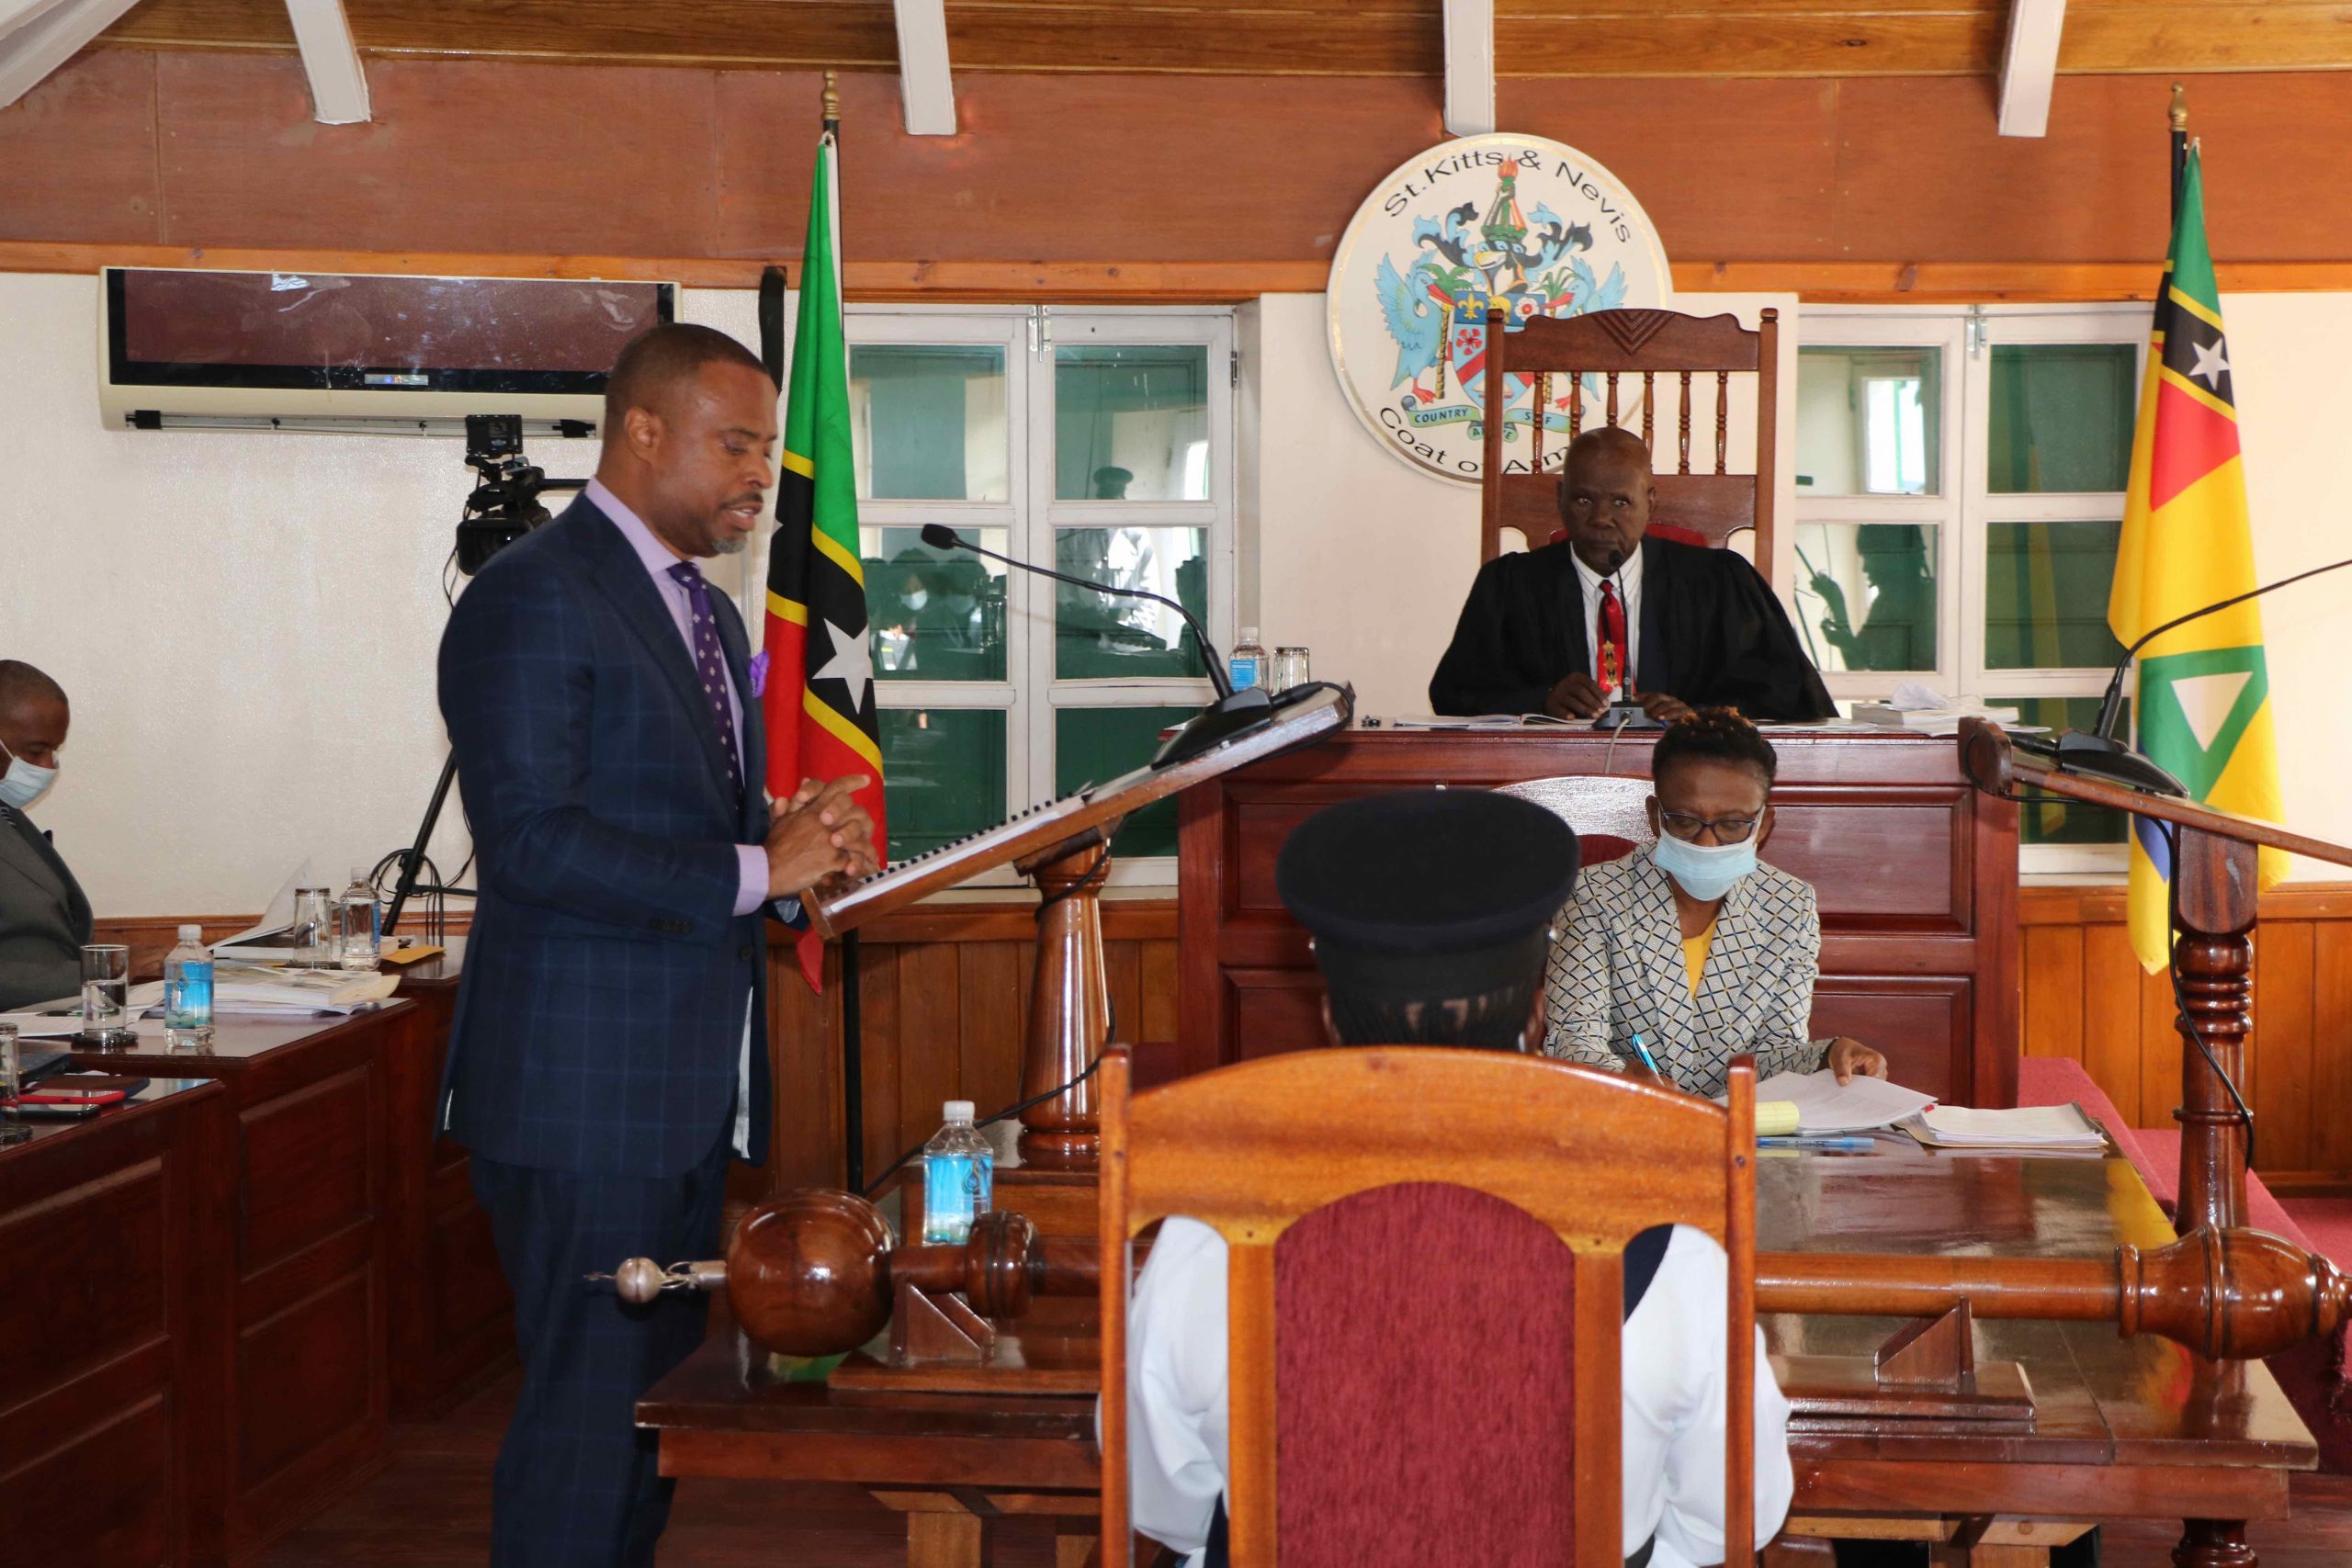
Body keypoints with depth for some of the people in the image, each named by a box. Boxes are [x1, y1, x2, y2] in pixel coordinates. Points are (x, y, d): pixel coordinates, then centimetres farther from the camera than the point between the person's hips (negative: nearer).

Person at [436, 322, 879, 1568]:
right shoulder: (533, 598, -12)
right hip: (581, 1089, -9)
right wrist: (754, 872, -21)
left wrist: (796, 841, 2)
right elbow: (530, 841, -22)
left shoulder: (704, 611, 18)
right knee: (589, 1400, -4)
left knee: (658, 1385, 14)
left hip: (694, 1088, 9)